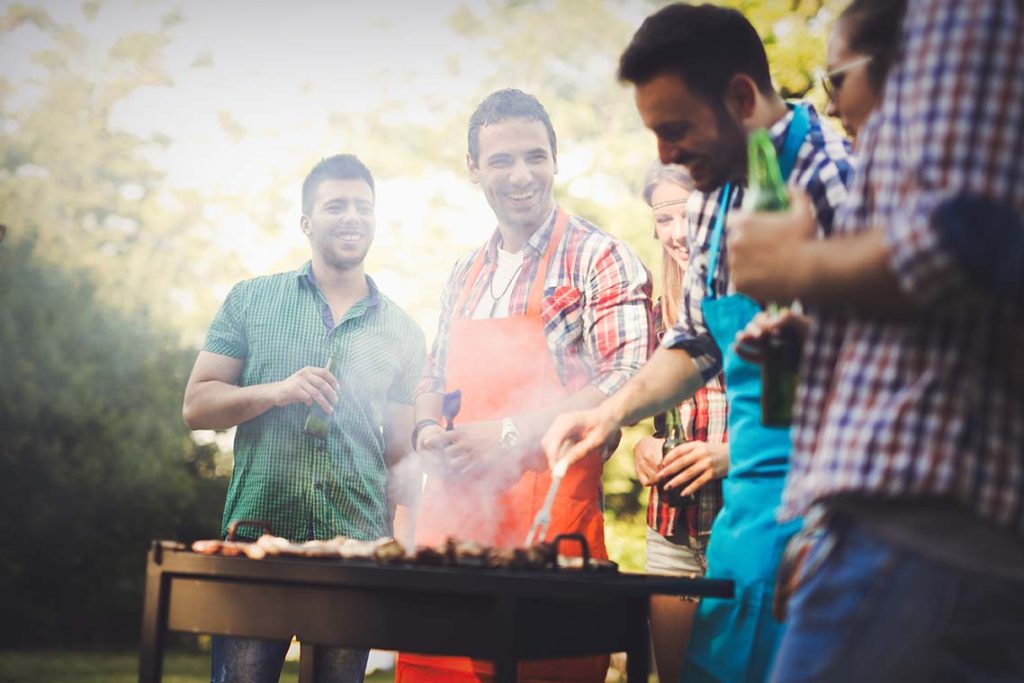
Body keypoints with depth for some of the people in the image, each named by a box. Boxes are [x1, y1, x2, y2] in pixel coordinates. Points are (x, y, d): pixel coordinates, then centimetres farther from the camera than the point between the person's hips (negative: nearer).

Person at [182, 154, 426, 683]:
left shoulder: (402, 333, 11)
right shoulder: (251, 301, 8)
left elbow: (399, 451, 13)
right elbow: (196, 407, 4)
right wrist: (276, 392, -13)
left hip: (356, 544, 2)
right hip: (259, 534, -1)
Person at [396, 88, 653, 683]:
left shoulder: (599, 258, -2)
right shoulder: (466, 274, 18)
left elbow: (628, 383, -13)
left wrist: (511, 435, -16)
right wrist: (428, 430, 3)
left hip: (548, 517, -6)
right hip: (450, 516, 6)